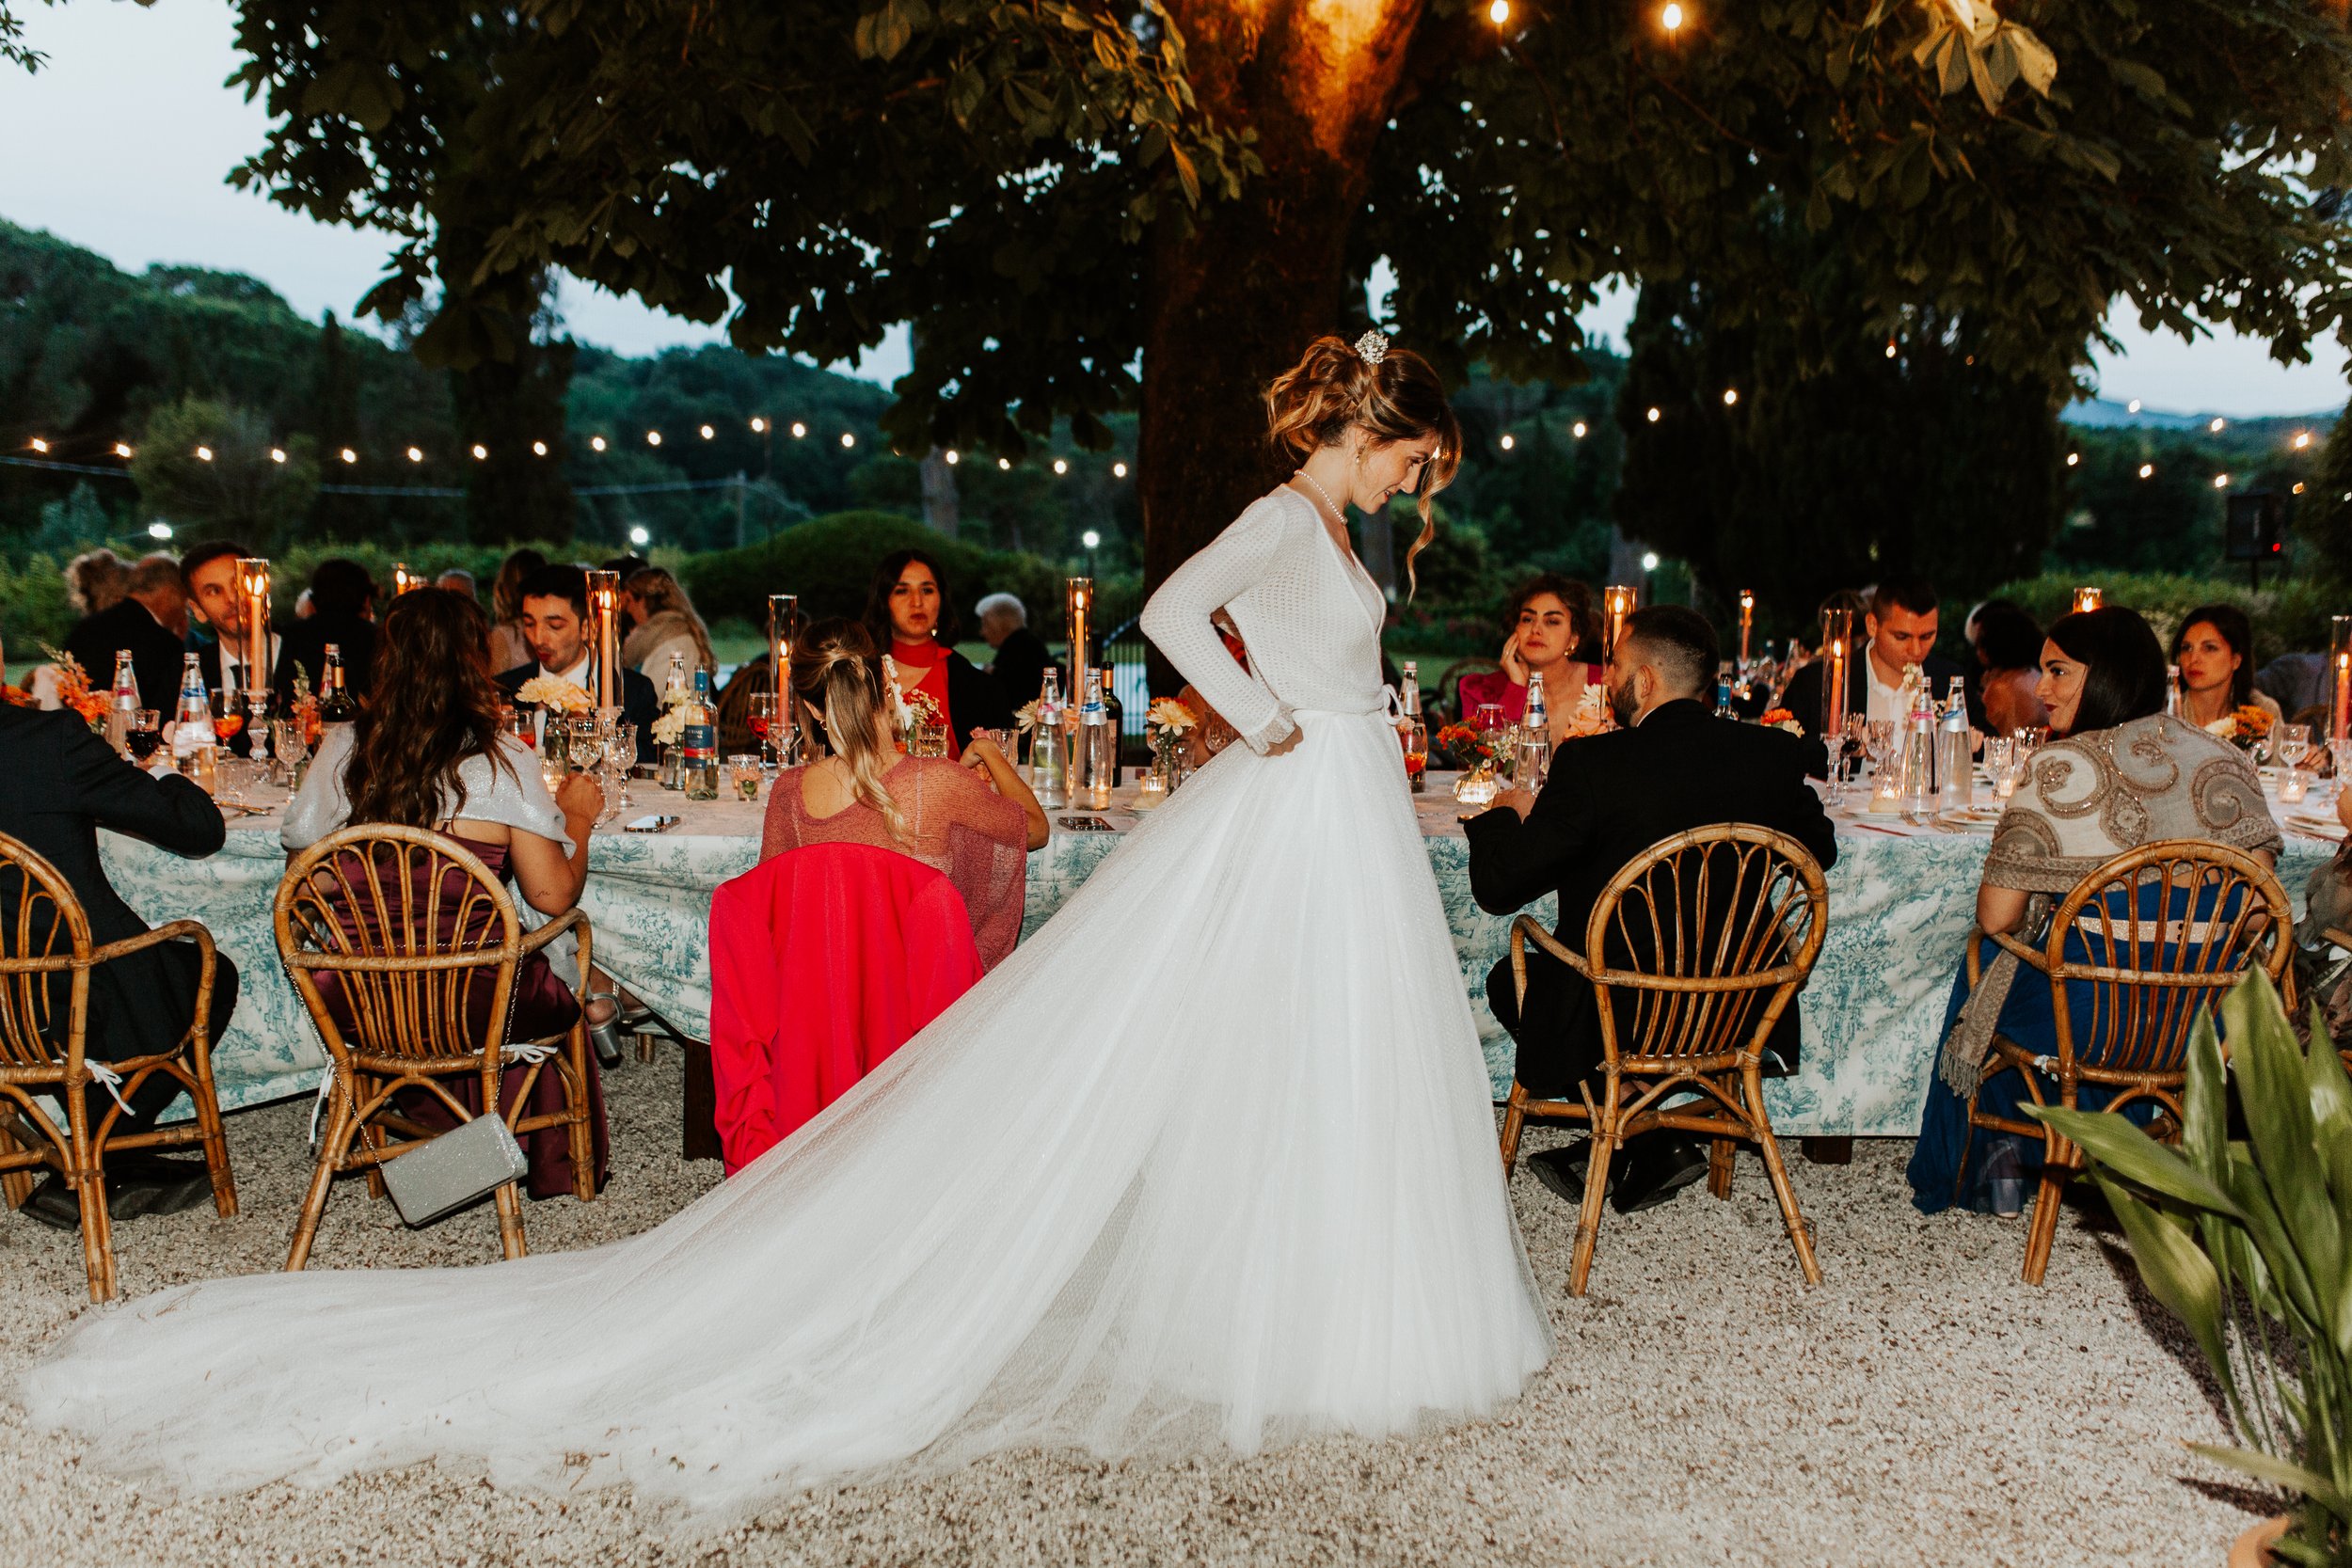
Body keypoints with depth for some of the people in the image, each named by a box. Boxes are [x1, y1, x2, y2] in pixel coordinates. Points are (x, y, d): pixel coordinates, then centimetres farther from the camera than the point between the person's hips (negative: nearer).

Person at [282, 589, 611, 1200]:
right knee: (563, 957, 26)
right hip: (469, 1009, -4)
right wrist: (578, 816, 8)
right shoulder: (503, 764, -12)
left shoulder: (341, 748, -3)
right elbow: (552, 895, -10)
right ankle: (554, 1164, 42)